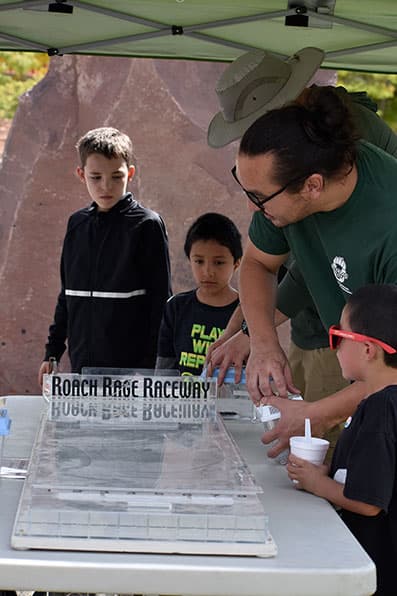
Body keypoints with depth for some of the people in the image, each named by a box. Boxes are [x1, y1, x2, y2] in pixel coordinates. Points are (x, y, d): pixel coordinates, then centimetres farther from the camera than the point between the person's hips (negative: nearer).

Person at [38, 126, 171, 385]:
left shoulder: (147, 224, -5)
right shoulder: (77, 223, 11)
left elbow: (161, 298, -5)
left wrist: (153, 365, -10)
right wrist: (52, 352, 16)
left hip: (131, 365, -5)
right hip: (81, 362, 5)